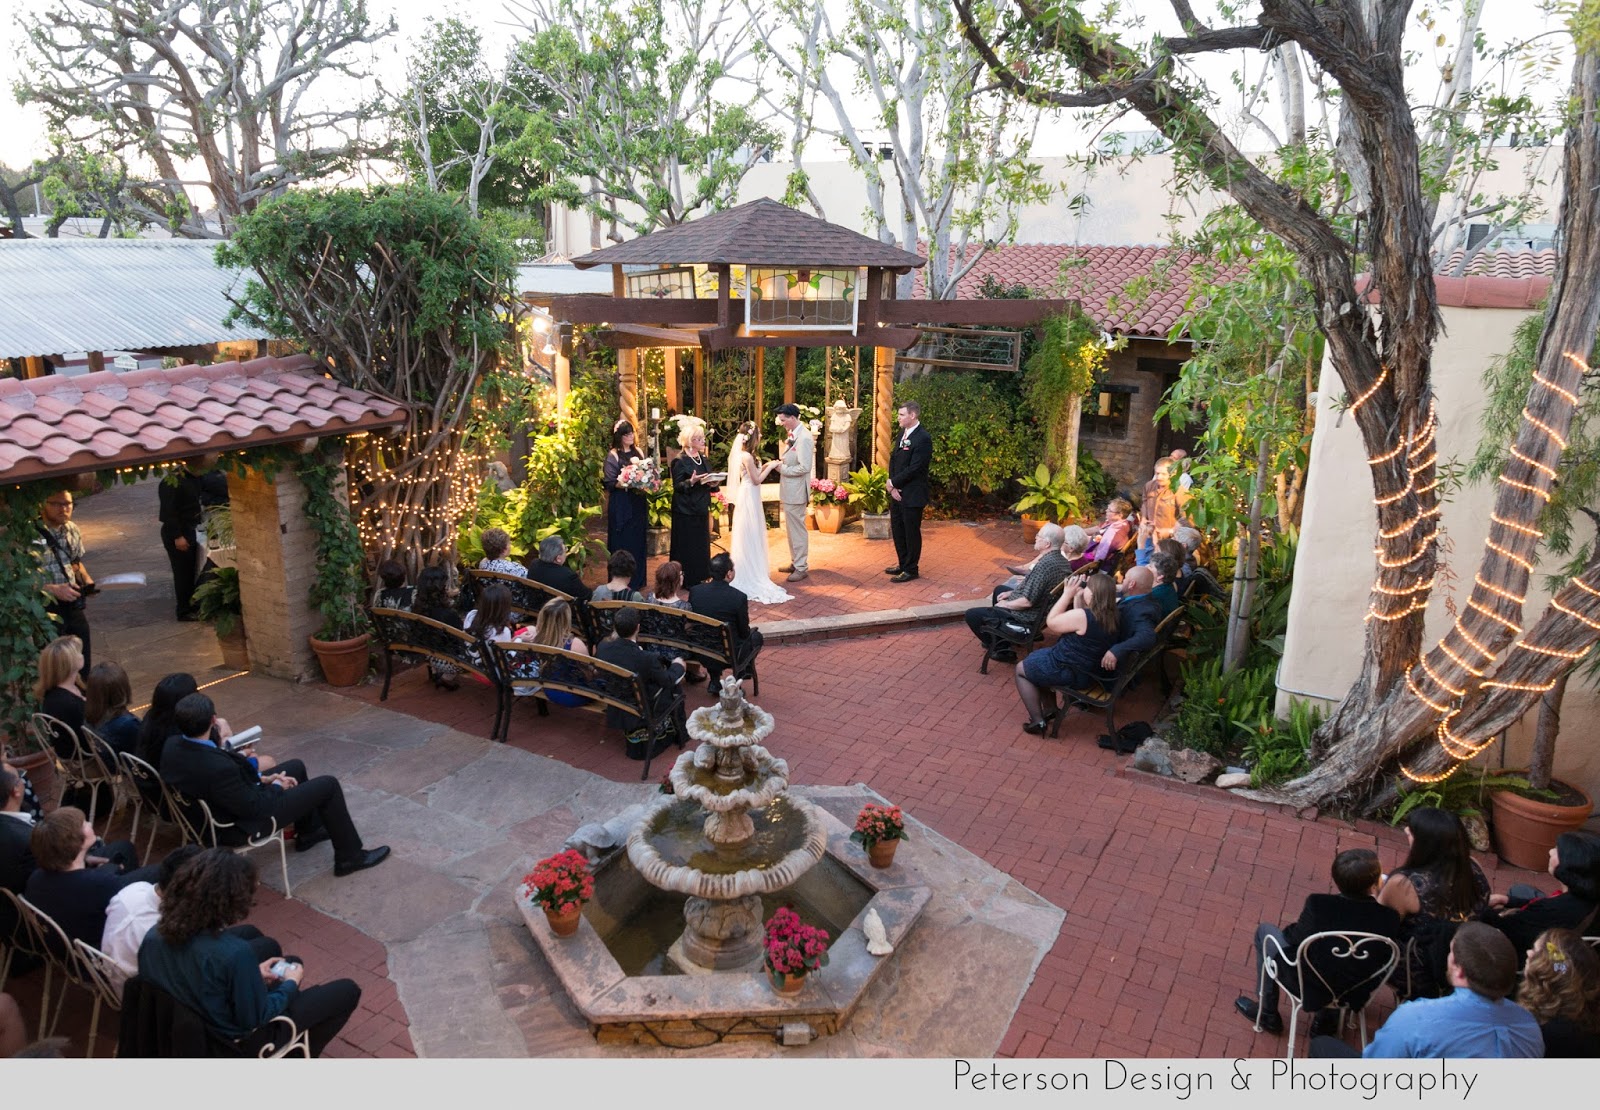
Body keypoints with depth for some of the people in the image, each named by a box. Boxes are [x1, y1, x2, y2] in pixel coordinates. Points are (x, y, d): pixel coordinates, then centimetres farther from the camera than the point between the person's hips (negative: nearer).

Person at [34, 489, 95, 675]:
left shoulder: (72, 530, 3)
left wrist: (88, 582, 0)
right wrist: (53, 589, -25)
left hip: (74, 606, 6)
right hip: (46, 611, -6)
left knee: (82, 664, 14)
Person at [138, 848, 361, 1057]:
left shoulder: (154, 936, -16)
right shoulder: (235, 952, -38)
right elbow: (255, 1018, -24)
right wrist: (290, 984, -6)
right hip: (235, 1043, -7)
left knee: (292, 963, 25)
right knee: (347, 991, 5)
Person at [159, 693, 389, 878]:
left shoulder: (173, 745, -14)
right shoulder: (218, 768, -39)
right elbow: (254, 808, -26)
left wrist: (262, 779, 0)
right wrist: (277, 786, -7)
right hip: (247, 822, -9)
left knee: (296, 766, 25)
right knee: (328, 785, 0)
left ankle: (307, 832, 44)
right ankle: (350, 856, 15)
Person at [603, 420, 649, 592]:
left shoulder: (637, 452, 9)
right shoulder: (613, 455, -9)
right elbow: (610, 482, -14)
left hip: (638, 504, 6)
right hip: (621, 505, -6)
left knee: (638, 542, 12)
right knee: (623, 544, -1)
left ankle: (638, 580, 22)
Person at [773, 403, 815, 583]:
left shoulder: (804, 437, -19)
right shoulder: (793, 434, 9)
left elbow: (805, 467, -24)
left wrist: (782, 468, -16)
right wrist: (780, 463, 2)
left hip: (796, 491, -10)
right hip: (789, 491, 10)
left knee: (797, 528, -1)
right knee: (791, 527, 17)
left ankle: (801, 568, 8)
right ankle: (795, 562, 28)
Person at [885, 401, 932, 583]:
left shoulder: (923, 438, -18)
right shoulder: (903, 432, 9)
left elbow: (913, 469, -21)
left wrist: (893, 483, -12)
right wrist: (892, 485, -2)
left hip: (912, 494, -9)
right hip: (897, 492, 9)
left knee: (911, 532, 3)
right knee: (897, 529, 17)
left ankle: (911, 570, 14)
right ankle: (903, 564, 31)